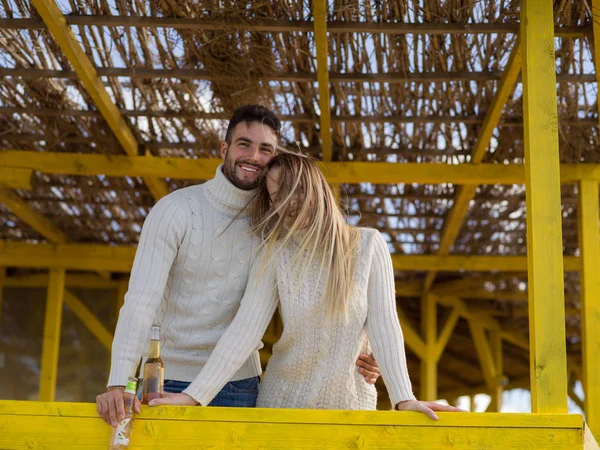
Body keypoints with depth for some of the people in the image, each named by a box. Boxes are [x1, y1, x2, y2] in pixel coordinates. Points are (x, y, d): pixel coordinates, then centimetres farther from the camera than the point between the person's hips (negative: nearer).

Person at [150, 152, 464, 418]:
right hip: (283, 398, 1)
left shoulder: (368, 245, -7)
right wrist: (196, 394, -22)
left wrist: (403, 398, -21)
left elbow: (383, 323, -11)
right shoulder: (274, 254, -6)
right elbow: (244, 328, -13)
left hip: (349, 400, 0)